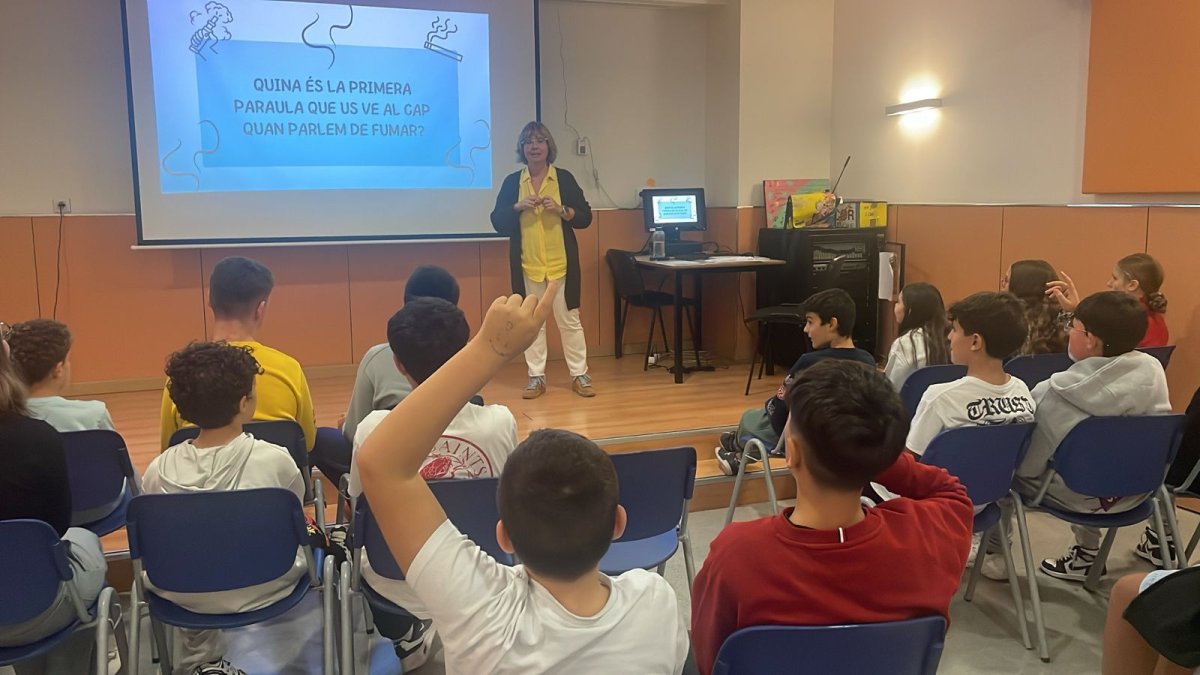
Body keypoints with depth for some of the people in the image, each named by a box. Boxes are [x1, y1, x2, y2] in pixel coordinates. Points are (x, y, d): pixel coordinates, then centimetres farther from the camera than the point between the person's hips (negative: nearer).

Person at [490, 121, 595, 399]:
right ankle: (536, 377, 15)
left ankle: (579, 375, 12)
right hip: (528, 264, 2)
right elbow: (497, 221, 3)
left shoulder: (564, 178, 1)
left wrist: (561, 209, -16)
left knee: (569, 320, 3)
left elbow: (585, 217, 1)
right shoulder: (512, 182, 5)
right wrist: (518, 206, -13)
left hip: (561, 262, -1)